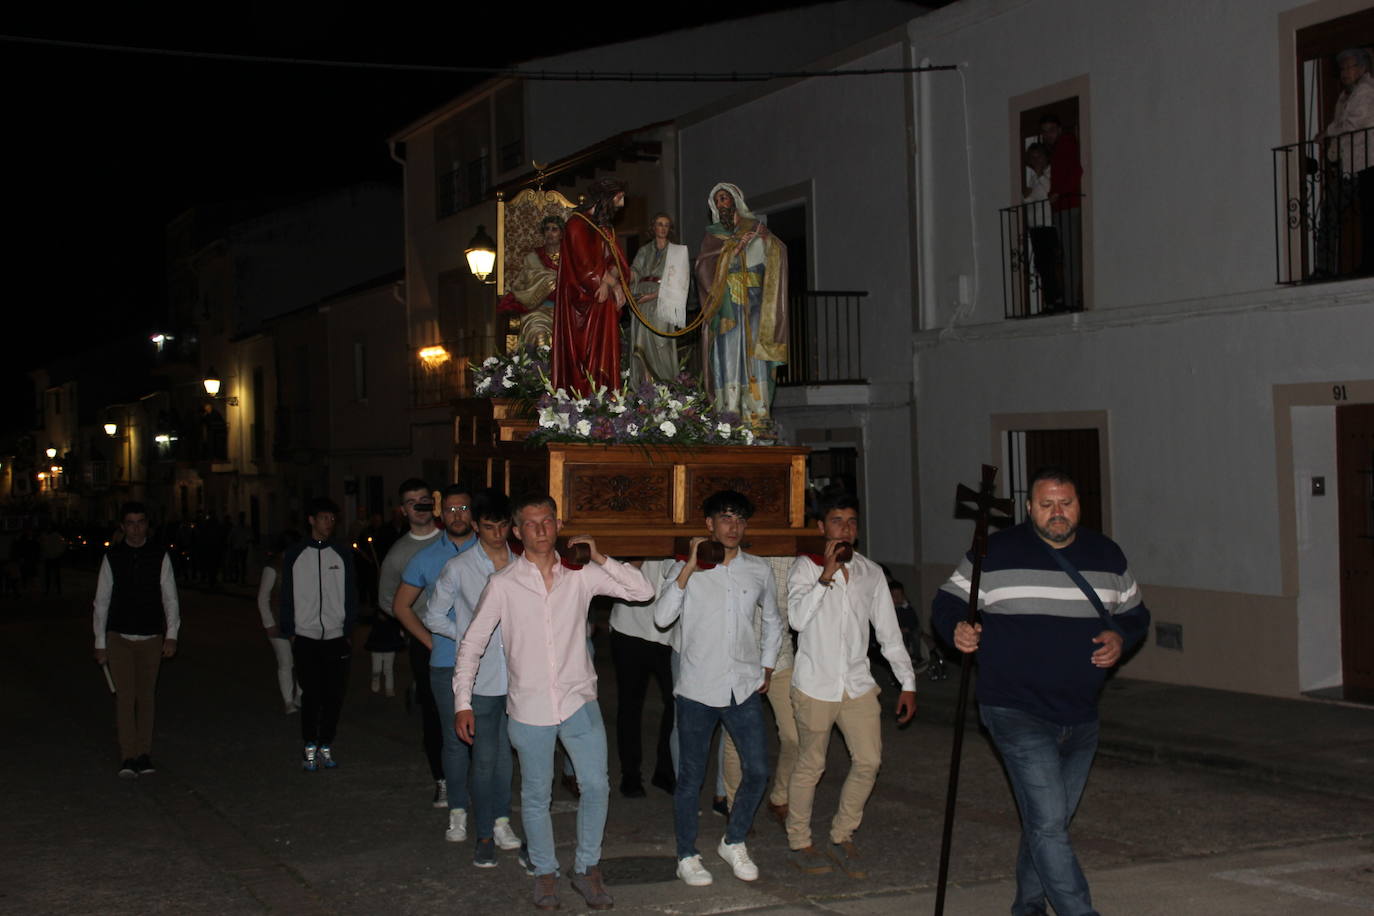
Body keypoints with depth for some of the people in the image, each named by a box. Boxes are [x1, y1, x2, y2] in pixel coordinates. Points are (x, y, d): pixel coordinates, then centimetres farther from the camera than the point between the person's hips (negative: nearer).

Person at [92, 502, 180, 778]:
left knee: (145, 696, 5)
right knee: (125, 696, -6)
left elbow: (170, 598, 3)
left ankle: (144, 755, 11)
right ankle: (129, 758, -4)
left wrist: (171, 636, -5)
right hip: (119, 638, -1)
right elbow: (101, 602, 4)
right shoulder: (112, 557, 0)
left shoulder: (160, 556, 1)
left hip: (151, 639, 1)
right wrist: (100, 643, 3)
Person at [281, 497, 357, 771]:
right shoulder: (294, 555, 4)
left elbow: (351, 595, 8)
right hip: (305, 637, -1)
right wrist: (289, 632, 1)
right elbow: (287, 596, 6)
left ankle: (326, 745, 13)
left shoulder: (343, 554, 7)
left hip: (336, 637, 1)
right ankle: (310, 747, 10)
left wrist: (349, 630, 2)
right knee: (310, 695, -1)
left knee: (334, 695, 1)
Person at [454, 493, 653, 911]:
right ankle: (545, 873, 26)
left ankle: (586, 869, 16)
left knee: (596, 786, -2)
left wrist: (601, 558, -13)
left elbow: (643, 591, -2)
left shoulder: (581, 575, 0)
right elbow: (473, 642, 2)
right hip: (529, 705, -1)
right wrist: (463, 702, -1)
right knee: (536, 796, 8)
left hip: (579, 700, 1)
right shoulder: (503, 583, -4)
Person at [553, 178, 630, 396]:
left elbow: (617, 262, 11)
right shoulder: (577, 224, -8)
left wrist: (610, 281, -10)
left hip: (603, 305, 8)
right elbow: (585, 265, -16)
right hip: (583, 304, -8)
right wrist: (613, 283, -8)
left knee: (604, 359, 2)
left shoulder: (606, 228, 19)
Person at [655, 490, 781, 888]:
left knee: (757, 771, 2)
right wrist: (690, 567, -20)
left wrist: (766, 669, 16)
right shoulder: (686, 569, -2)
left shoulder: (758, 570, 7)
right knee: (691, 777, 4)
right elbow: (662, 616, -17)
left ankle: (734, 843, 23)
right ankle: (687, 856, 18)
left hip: (744, 689, 3)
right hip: (698, 689, -3)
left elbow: (773, 621, 22)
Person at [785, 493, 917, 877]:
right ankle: (799, 842, 19)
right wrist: (826, 575, -23)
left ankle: (842, 837, 16)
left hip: (858, 684, 4)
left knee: (869, 761, -1)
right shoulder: (806, 567, -3)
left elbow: (889, 632, 12)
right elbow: (797, 618, -18)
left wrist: (908, 683, 9)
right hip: (815, 684, -4)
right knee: (810, 764, 4)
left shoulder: (871, 572, 9)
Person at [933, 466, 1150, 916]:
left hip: (1080, 718, 5)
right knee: (1048, 822, -14)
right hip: (1018, 714, -5)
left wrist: (1120, 638, -3)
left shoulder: (1107, 556, 7)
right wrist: (957, 629, -19)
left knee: (1050, 822, 17)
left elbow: (1135, 613, 19)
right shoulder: (996, 553, -5)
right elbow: (948, 600, 3)